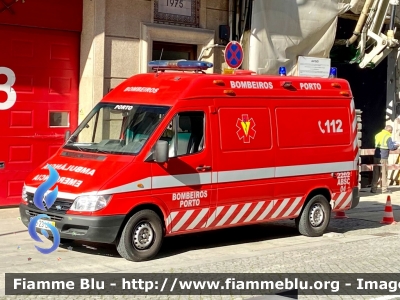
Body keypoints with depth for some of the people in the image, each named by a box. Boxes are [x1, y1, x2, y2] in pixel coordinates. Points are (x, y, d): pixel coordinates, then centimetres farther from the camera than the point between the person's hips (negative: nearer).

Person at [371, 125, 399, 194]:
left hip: (376, 156, 6)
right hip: (383, 158, -6)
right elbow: (391, 147, -17)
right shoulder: (388, 137, -9)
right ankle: (384, 189, 5)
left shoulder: (377, 135, 11)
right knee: (384, 173, 2)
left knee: (376, 173, 9)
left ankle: (373, 188, 9)